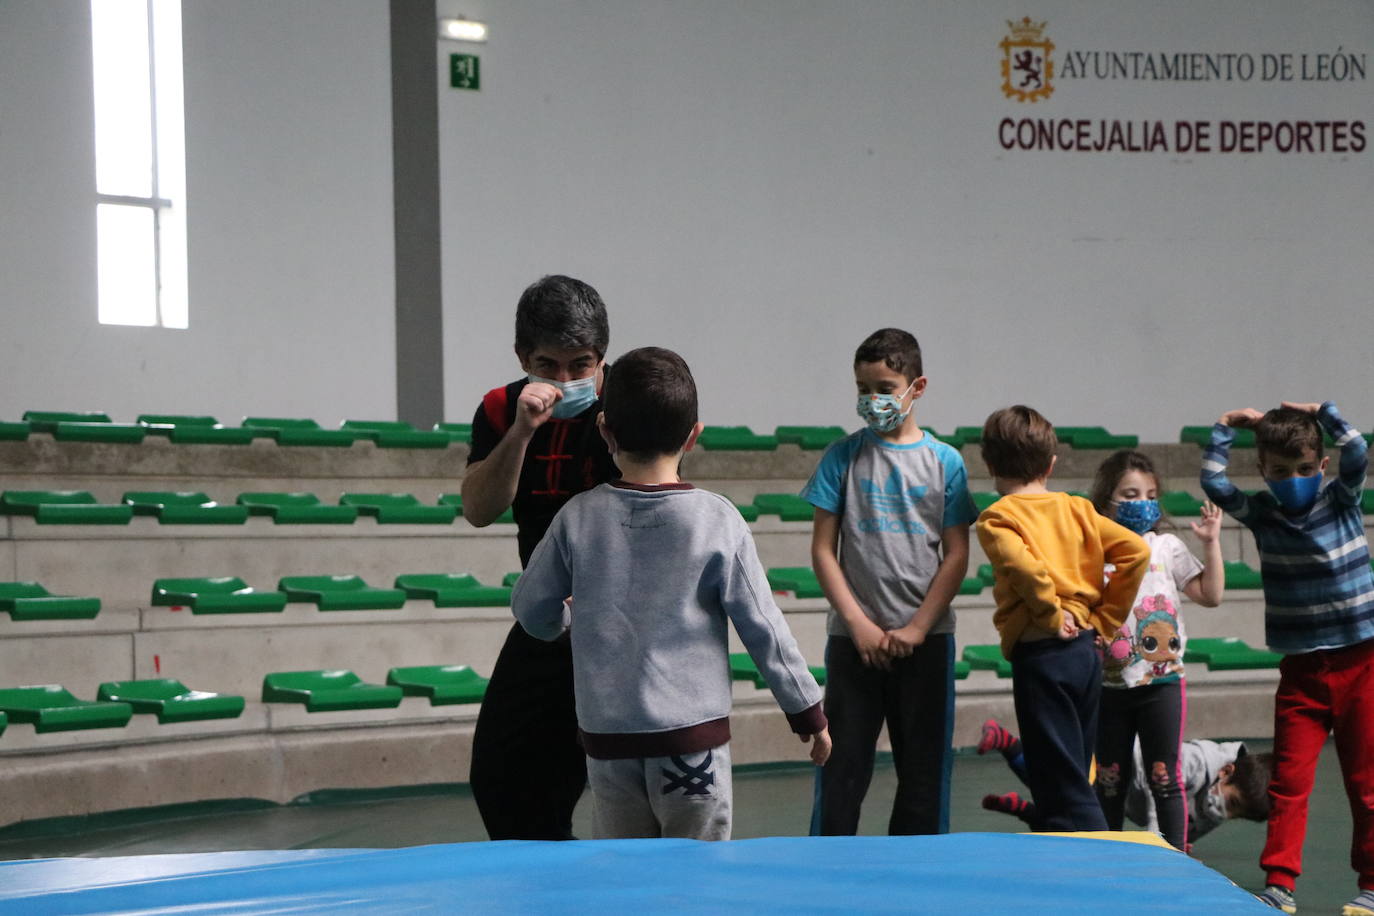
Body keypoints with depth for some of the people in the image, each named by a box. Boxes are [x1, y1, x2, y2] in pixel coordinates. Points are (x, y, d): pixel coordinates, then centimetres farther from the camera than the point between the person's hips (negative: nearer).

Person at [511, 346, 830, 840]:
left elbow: (532, 612, 9)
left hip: (607, 739, 2)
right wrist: (809, 715, 7)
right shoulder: (717, 519, -8)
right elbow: (762, 627, -4)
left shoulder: (578, 517, -2)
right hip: (693, 735, -2)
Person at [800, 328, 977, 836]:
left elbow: (956, 555, 1)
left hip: (925, 638, 1)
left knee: (924, 766, 7)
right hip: (854, 638, -1)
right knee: (844, 766, 0)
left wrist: (917, 628, -8)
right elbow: (823, 549, 0)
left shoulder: (945, 461, 2)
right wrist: (860, 625, -8)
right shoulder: (843, 457, 2)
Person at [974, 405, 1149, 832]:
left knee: (1063, 784, -4)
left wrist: (1051, 614, -11)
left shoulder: (996, 518, -6)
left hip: (1040, 655, -7)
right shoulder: (1076, 509, 11)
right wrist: (1105, 616, 8)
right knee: (1072, 776, 16)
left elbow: (1024, 565, -25)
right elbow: (1137, 550, 4)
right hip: (1087, 650, 7)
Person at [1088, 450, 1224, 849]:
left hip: (1162, 681, 0)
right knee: (1111, 778, 11)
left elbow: (1210, 595, 2)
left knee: (1165, 776, 0)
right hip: (1110, 684, 0)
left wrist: (1211, 543, -3)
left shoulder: (1166, 547, 4)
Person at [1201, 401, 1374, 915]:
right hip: (1301, 669, 1)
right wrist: (1226, 427, -2)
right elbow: (1212, 483, -6)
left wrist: (1320, 412, -11)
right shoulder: (1261, 515, 3)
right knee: (1288, 781, -3)